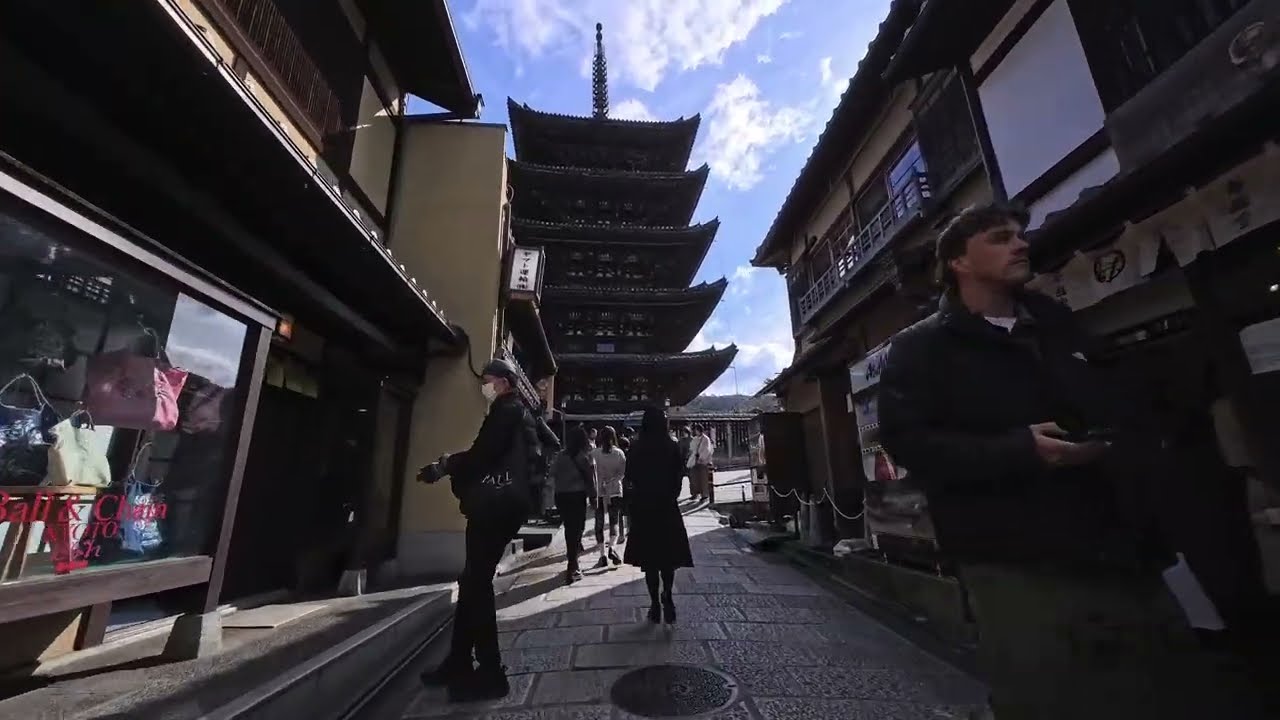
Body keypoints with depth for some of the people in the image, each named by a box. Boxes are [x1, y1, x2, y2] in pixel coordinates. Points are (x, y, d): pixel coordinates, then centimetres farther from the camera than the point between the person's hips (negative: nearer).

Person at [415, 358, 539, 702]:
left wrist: (443, 466, -3)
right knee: (473, 581, 17)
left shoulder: (507, 410, -11)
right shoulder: (518, 413, 19)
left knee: (477, 583, -2)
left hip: (495, 505, -10)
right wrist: (450, 465, 15)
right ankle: (459, 662, 29)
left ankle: (490, 672, 8)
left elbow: (482, 454, -18)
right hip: (500, 503, 10)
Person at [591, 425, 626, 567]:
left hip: (599, 492, -1)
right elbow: (622, 473, -6)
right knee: (614, 520, 14)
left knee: (599, 523, 9)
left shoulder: (594, 453, -9)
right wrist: (611, 481, 1)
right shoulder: (619, 453, -5)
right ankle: (611, 547, -7)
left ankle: (603, 555, 8)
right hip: (615, 491, 1)